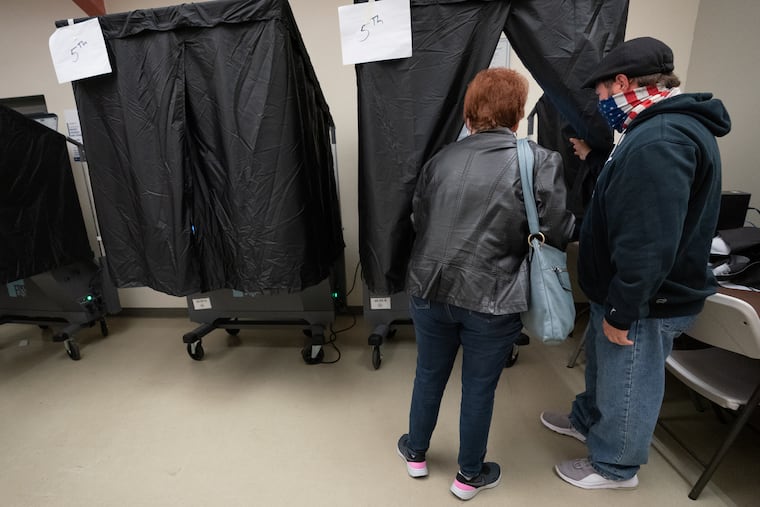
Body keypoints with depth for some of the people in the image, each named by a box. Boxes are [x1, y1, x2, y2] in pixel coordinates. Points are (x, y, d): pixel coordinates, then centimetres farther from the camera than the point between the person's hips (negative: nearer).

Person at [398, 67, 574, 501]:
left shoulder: (442, 158, 4)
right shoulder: (540, 161, -6)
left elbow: (419, 219, 7)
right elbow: (558, 233, -8)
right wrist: (577, 220, 14)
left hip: (430, 288, 4)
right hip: (491, 299, -3)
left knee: (430, 375, 22)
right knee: (479, 388, 17)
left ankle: (416, 454, 45)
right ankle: (470, 476, 40)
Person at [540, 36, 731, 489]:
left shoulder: (658, 141, -27)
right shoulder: (668, 127, 9)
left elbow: (649, 245, -30)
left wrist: (621, 310, -22)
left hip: (647, 302, -10)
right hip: (630, 292, 10)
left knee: (628, 384, 12)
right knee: (603, 365, 26)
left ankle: (615, 466, 36)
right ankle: (587, 421, 50)